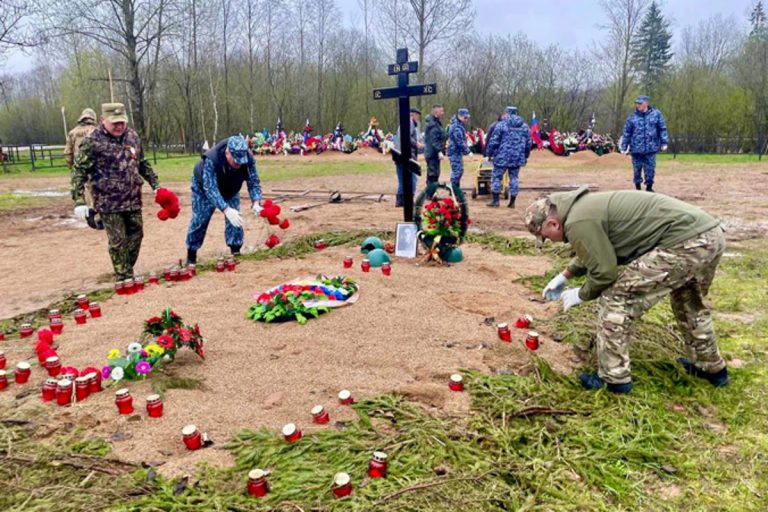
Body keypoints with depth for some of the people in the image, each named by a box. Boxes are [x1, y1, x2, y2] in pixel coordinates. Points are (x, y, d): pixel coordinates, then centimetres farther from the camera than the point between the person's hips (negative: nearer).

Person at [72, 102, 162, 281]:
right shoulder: (92, 142, -11)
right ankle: (124, 279, 11)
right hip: (109, 204, -5)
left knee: (136, 236, 11)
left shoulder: (132, 137, 6)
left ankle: (128, 274, 27)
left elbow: (143, 164, 18)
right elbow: (79, 171, -10)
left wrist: (155, 185, 15)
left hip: (133, 200, 6)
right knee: (118, 242, 0)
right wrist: (79, 201, -16)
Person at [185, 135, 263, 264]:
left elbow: (254, 182, -26)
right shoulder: (211, 160, -44)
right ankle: (191, 256, 14)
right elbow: (210, 189, -47)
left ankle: (236, 253, 5)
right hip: (204, 188, -3)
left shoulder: (248, 158, -32)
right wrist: (226, 210, -59)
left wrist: (256, 203, -44)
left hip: (230, 190, 3)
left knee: (235, 218, -7)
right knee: (199, 220, -1)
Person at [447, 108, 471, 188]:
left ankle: (456, 189, 26)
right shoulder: (456, 127, -20)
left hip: (458, 152, 11)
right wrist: (467, 151, -18)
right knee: (456, 172, -8)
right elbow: (460, 142, -23)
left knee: (460, 171, 17)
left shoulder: (460, 125, 15)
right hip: (455, 152, -11)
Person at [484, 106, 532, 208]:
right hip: (517, 158, 4)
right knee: (514, 178, 10)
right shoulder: (525, 126, 10)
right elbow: (529, 143, 12)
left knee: (496, 177, 6)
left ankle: (495, 200, 5)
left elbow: (494, 142, -7)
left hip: (502, 157, -4)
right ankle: (512, 202, 11)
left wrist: (489, 154, 4)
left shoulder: (501, 125, -5)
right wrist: (525, 156, 23)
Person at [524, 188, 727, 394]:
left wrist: (581, 294, 11)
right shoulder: (585, 206, 20)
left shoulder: (577, 222, -12)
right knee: (689, 300, 33)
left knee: (616, 298, -1)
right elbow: (594, 252, 38)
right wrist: (565, 275, 42)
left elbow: (604, 272, -8)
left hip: (685, 242, -10)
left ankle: (613, 378, 9)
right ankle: (711, 368, 49)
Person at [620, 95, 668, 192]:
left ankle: (649, 187, 19)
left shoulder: (656, 114, 2)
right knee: (637, 169, 6)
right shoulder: (632, 117, 1)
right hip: (636, 149, 0)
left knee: (650, 169, 3)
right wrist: (624, 147, 3)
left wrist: (664, 143, 1)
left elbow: (662, 129, 6)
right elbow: (627, 133, 5)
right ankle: (638, 188, 21)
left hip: (651, 148, 0)